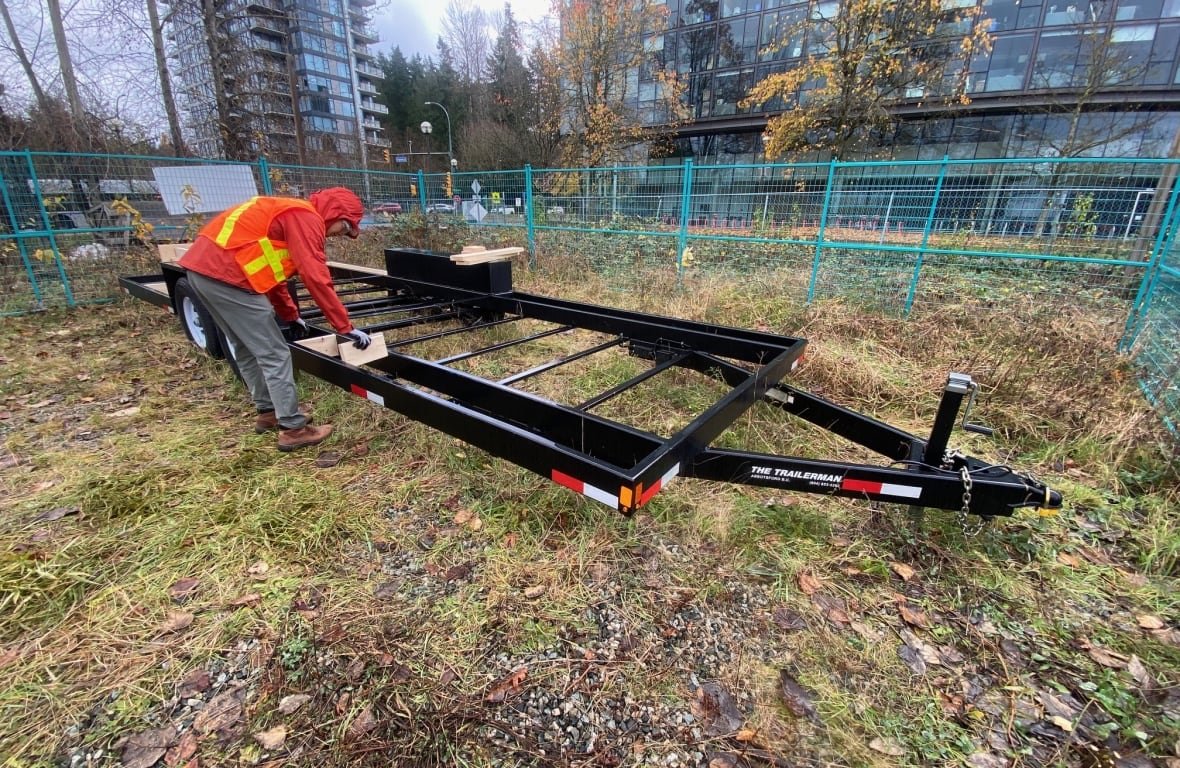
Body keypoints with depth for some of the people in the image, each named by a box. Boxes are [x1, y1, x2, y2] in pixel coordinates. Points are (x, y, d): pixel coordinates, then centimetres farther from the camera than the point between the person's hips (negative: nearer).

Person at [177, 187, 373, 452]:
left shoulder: (288, 214, 24)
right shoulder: (306, 218, -7)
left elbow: (268, 266, 30)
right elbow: (317, 279, -16)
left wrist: (290, 315, 34)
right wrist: (346, 327, -12)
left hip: (202, 266, 11)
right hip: (225, 275, -11)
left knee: (246, 348, 20)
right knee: (274, 354, -5)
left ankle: (268, 412, 32)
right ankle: (293, 429, 1)